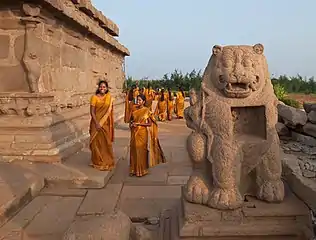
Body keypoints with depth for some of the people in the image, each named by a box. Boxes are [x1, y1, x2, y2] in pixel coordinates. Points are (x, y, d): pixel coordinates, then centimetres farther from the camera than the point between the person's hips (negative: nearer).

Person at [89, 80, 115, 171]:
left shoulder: (109, 97, 6)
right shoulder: (94, 97, -5)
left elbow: (110, 111, 9)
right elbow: (92, 112, -9)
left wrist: (110, 124, 3)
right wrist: (97, 123, -16)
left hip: (106, 124, 3)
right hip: (97, 123, -3)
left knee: (106, 142, 9)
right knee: (97, 142, 3)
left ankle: (107, 162, 24)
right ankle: (97, 162, 17)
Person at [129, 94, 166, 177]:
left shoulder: (146, 111, -6)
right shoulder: (134, 110, 8)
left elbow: (150, 123, -8)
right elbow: (131, 120, 19)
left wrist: (139, 123, -15)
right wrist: (131, 124, -3)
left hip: (142, 133, -4)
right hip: (134, 133, 4)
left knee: (141, 150, 0)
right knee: (134, 150, 6)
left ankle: (142, 170, 13)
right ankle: (134, 169, 17)